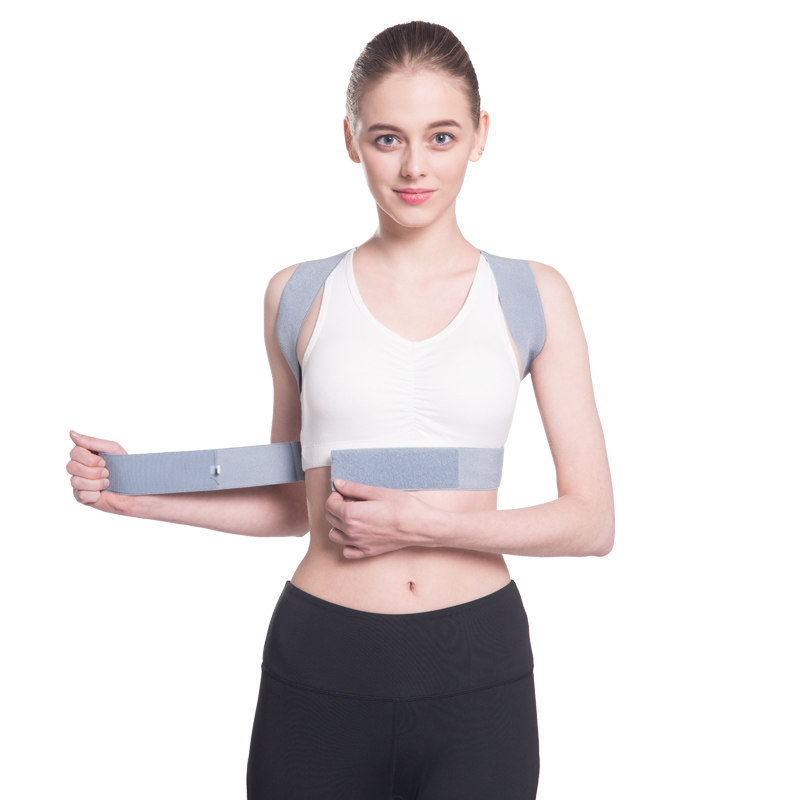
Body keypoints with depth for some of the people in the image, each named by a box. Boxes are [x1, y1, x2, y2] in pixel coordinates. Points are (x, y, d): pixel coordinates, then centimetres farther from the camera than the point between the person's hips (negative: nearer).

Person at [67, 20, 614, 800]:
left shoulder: (533, 296, 0)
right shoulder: (299, 295, 3)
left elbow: (591, 521, -2)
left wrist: (425, 523, -13)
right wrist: (137, 492, 5)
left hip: (476, 675, 0)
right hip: (319, 672, 1)